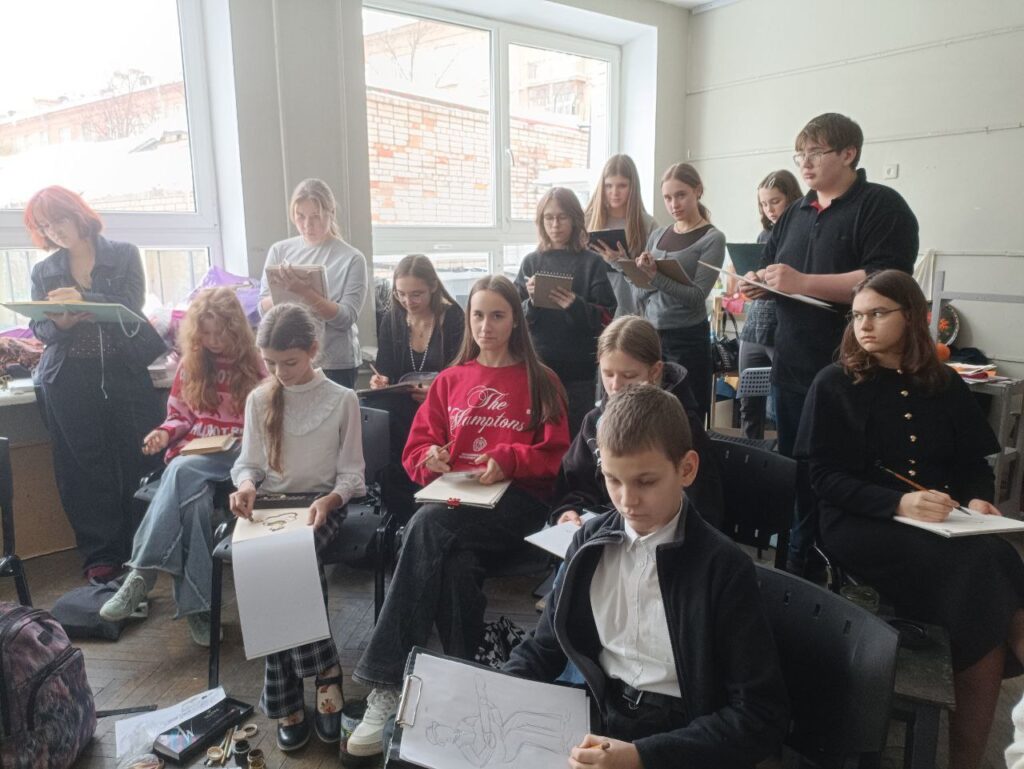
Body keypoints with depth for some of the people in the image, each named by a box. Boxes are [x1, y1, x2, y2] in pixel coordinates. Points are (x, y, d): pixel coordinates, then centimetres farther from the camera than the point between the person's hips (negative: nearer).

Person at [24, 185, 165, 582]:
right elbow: (38, 329, 8)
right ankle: (100, 555, 11)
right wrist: (59, 322, -14)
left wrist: (84, 300, -22)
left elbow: (130, 306, -7)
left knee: (137, 460, -1)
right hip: (69, 381, 2)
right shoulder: (43, 272, 13)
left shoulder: (124, 255, 6)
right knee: (84, 468, 2)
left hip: (124, 371, -2)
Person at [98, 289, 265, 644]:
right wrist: (165, 432, -1)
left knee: (182, 472, -37)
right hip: (193, 453, 3)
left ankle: (144, 572, -33)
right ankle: (196, 603, -36)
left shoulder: (255, 366, 5)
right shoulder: (190, 365, 14)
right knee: (193, 497, -35)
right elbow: (180, 416, 20)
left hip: (237, 456, -3)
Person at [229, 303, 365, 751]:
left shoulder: (342, 400, -1)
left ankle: (287, 701, -20)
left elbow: (351, 474, -1)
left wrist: (330, 500, -22)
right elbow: (249, 463, 11)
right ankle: (324, 671, -18)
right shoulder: (259, 400, 9)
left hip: (320, 505, -2)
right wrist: (246, 485, -13)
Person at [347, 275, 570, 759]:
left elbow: (553, 454, 5)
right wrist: (430, 460, -8)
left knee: (429, 525, -34)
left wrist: (507, 458, -14)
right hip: (453, 498, 3)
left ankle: (385, 682, -33)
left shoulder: (540, 381, 12)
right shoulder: (451, 380, 21)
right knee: (456, 565, -34)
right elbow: (417, 448, 17)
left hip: (518, 500, -3)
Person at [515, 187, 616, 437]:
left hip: (579, 367, -1)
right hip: (538, 364, 1)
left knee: (576, 434, 5)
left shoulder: (592, 263, 2)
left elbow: (606, 318, -4)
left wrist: (576, 305, -22)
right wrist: (531, 302, -16)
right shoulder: (531, 262, 7)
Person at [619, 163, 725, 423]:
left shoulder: (712, 239, -4)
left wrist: (655, 276, -27)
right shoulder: (657, 235, 11)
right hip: (651, 336, 5)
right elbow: (638, 294, 9)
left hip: (688, 340, -5)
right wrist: (643, 275, -12)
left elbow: (696, 296, -15)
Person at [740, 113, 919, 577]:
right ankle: (797, 565, 30)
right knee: (794, 470, 15)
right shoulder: (795, 215, 17)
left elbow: (886, 281, -20)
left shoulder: (882, 207, -6)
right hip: (791, 367, 7)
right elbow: (772, 270, 26)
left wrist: (803, 282, -22)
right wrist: (759, 284, 2)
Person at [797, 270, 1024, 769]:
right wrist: (897, 503, -20)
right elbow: (825, 478, -5)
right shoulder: (834, 384, 1)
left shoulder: (945, 386, 14)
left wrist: (977, 500, -5)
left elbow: (975, 462, 18)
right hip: (861, 524, -4)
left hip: (944, 527, 4)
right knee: (981, 566, -28)